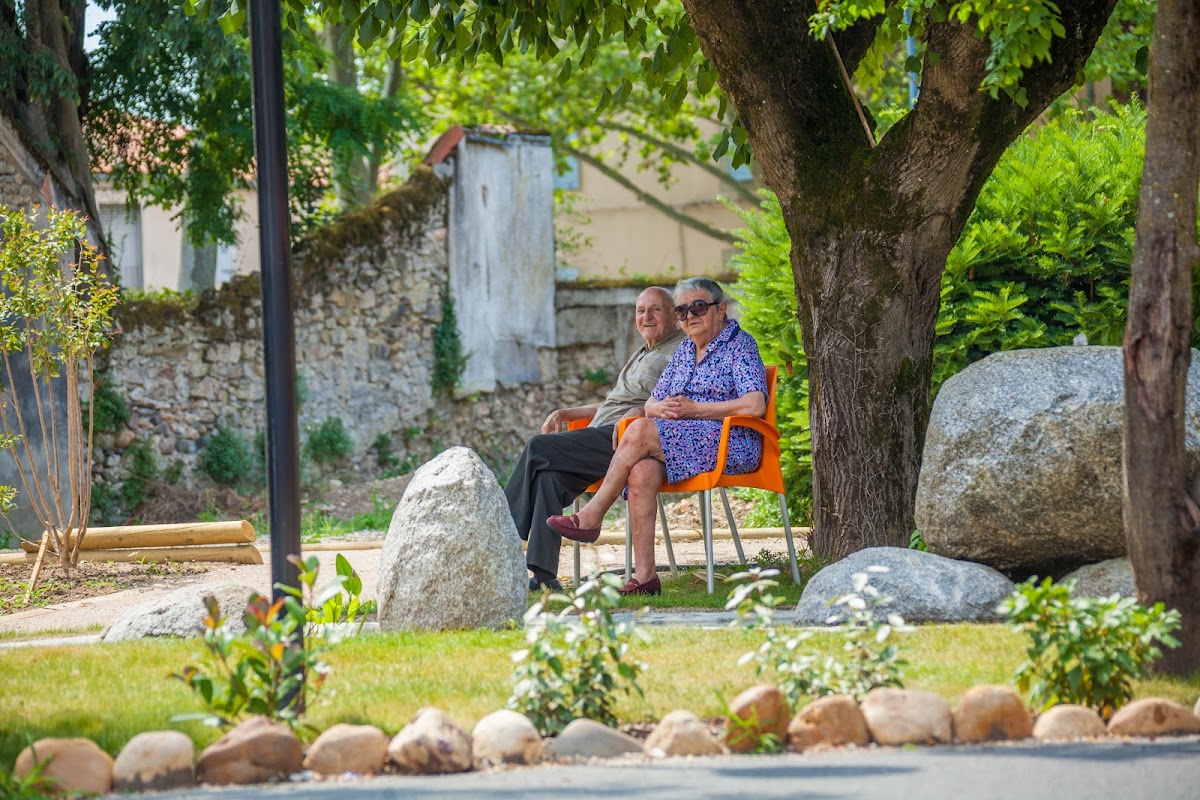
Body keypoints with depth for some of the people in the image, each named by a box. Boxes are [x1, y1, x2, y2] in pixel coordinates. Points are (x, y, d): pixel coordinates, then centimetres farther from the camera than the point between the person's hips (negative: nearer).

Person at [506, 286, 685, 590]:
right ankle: (542, 571, -28)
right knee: (550, 473, -20)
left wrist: (641, 413, -24)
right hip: (604, 434, 9)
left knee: (540, 449, -21)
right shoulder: (645, 354, 33)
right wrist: (566, 413, 24)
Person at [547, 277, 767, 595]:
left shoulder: (739, 345, -1)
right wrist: (662, 408, -4)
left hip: (734, 444, -7)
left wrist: (694, 409, -15)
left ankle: (591, 517, -17)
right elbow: (650, 404, 22)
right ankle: (644, 575, -34)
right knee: (641, 471, -28)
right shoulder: (685, 351, 23)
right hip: (684, 445, 7)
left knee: (640, 430, -27)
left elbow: (755, 405, -15)